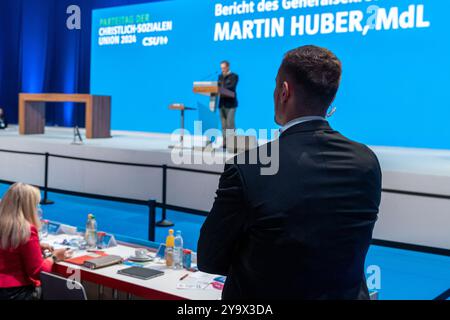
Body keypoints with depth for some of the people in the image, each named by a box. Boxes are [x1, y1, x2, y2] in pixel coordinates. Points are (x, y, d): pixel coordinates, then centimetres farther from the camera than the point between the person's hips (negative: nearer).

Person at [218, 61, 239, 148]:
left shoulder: (234, 76, 0)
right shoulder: (220, 76, 19)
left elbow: (231, 87, -15)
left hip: (230, 103, -5)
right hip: (221, 103, 5)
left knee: (230, 124, -10)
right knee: (224, 125, 4)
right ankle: (225, 142, 6)